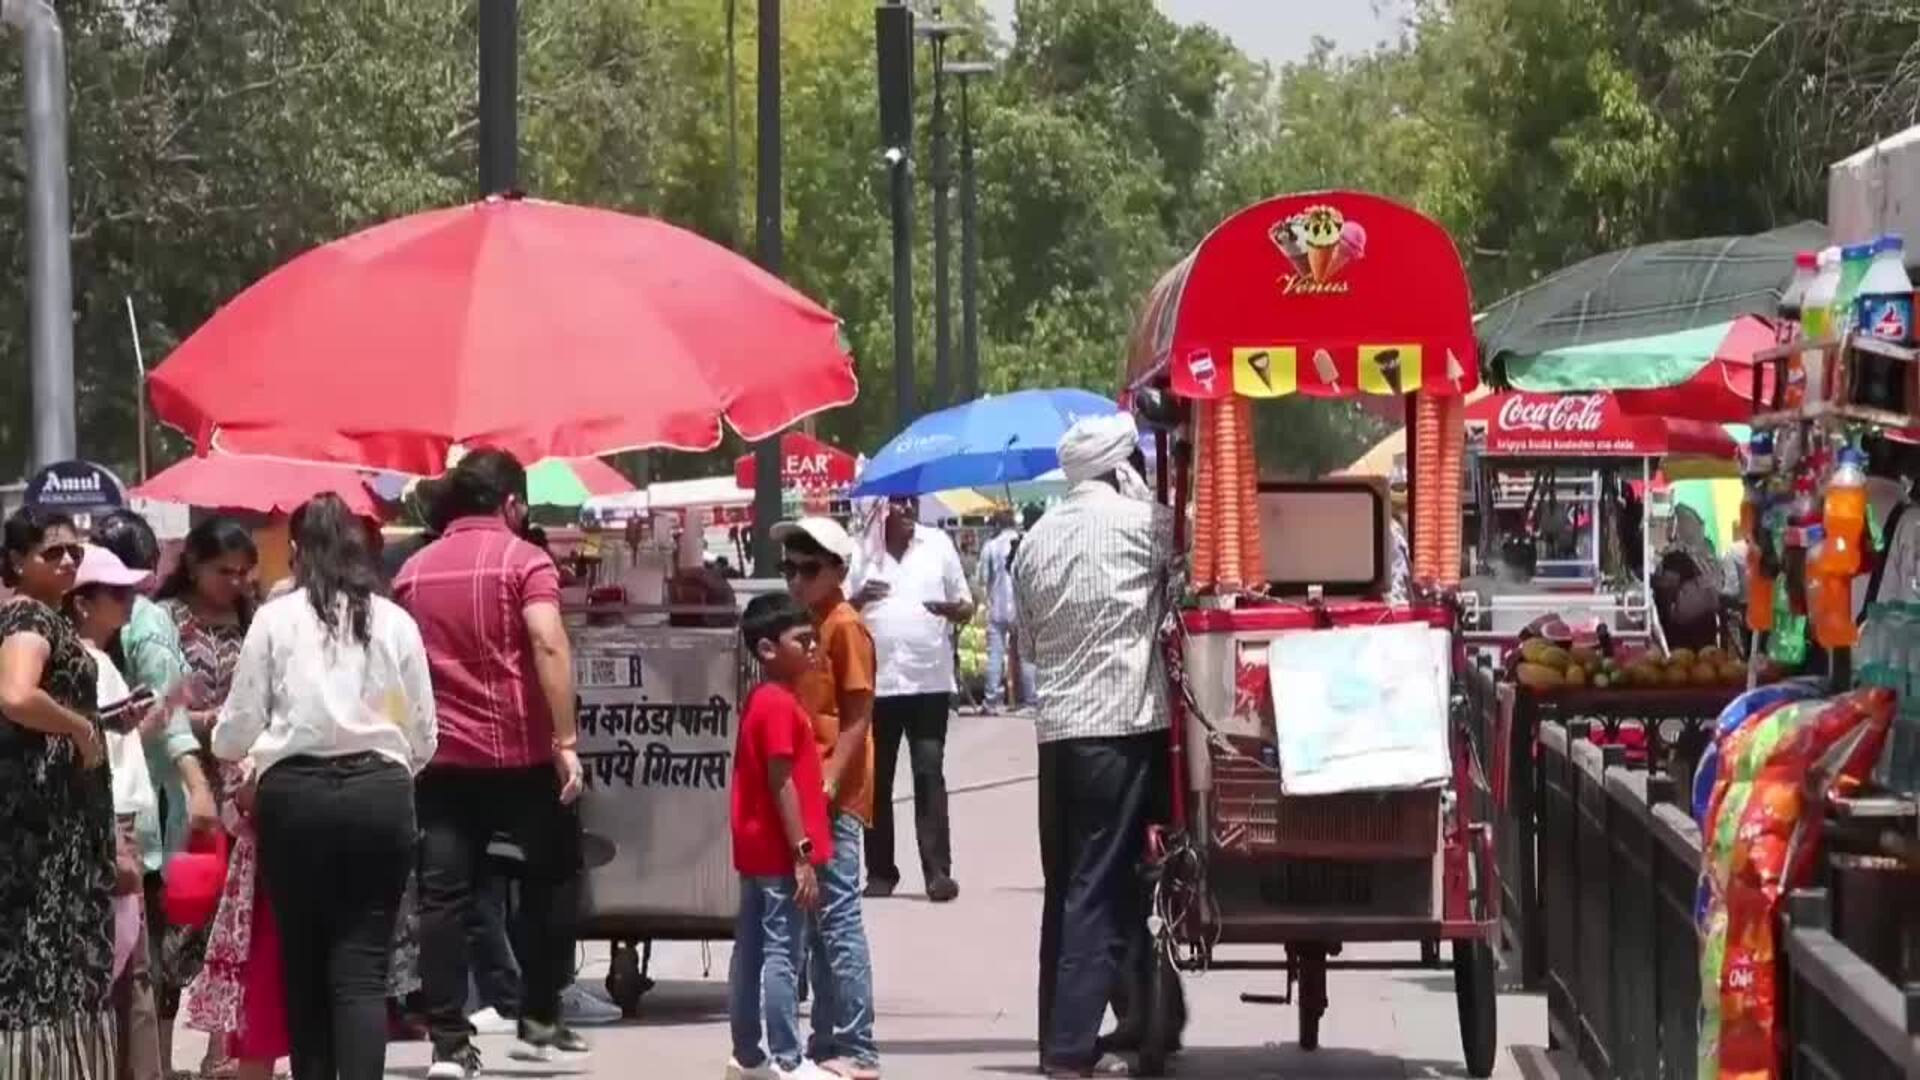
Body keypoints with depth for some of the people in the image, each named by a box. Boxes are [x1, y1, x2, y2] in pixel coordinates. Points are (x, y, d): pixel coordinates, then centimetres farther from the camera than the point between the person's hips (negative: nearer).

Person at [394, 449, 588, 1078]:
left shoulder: (414, 571, 11)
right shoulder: (522, 560, -4)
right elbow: (547, 645, -17)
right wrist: (566, 739, -17)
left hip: (441, 754, 4)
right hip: (519, 751, -3)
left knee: (443, 896, 1)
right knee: (549, 875, 14)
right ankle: (538, 1020, 16)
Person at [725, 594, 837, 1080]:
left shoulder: (761, 701, 14)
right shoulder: (781, 704, -16)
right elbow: (781, 783, -20)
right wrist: (802, 856, -20)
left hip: (757, 852, 10)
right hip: (781, 853, -10)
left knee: (752, 952, 12)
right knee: (783, 954, -8)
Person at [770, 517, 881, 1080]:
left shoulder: (845, 626, -9)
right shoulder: (809, 625, 15)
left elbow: (857, 718, -13)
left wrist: (828, 783, -19)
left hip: (834, 798, -9)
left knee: (838, 918, -9)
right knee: (819, 922, 11)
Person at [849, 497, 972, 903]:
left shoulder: (938, 545, 8)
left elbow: (966, 606, 11)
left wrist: (951, 609, -12)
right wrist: (859, 599, -15)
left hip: (929, 681, -1)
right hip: (874, 682, 1)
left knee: (930, 773, -8)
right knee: (876, 778, 4)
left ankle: (938, 870, -9)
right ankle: (880, 871, 11)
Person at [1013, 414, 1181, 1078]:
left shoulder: (1036, 541, 13)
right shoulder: (1140, 522, -6)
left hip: (1056, 727, 6)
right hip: (1123, 723, -6)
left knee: (1066, 886, 12)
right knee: (1102, 887, -7)